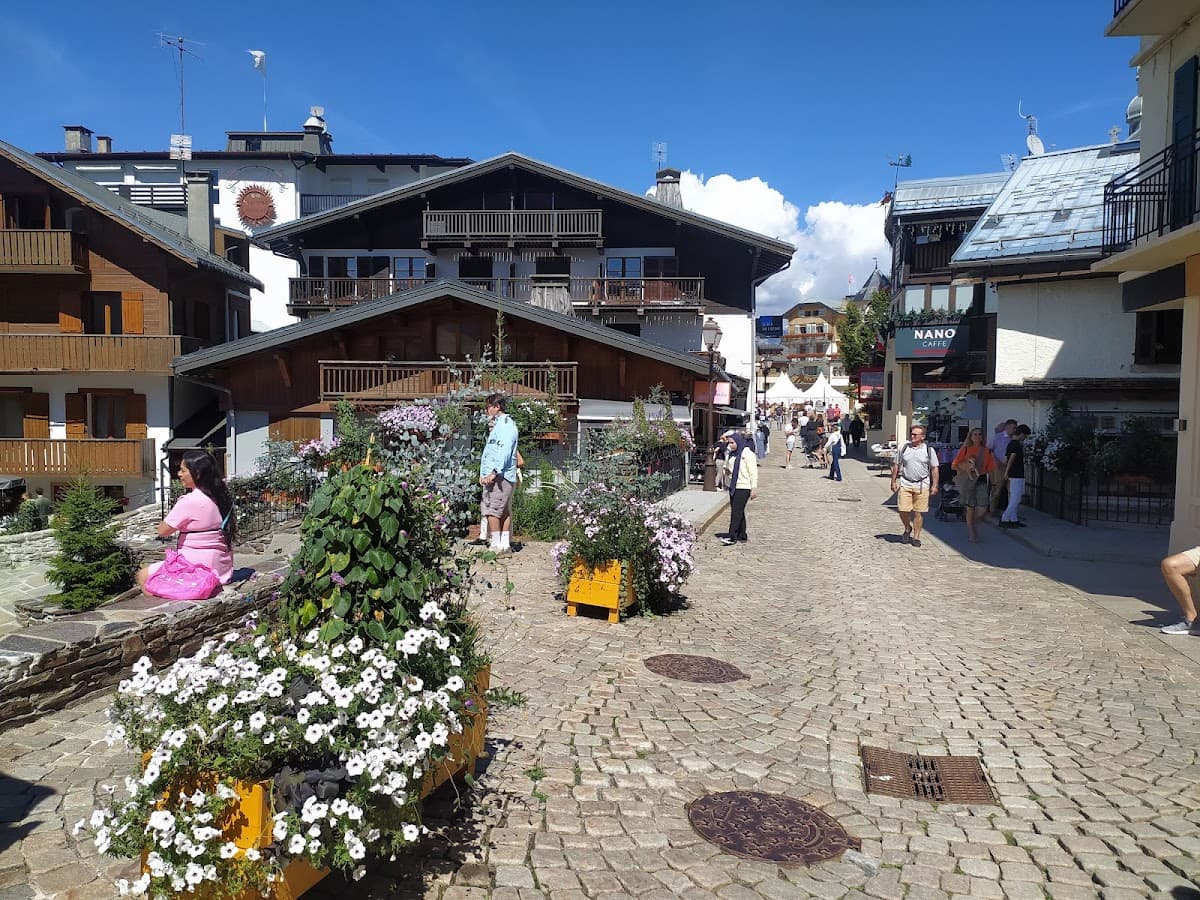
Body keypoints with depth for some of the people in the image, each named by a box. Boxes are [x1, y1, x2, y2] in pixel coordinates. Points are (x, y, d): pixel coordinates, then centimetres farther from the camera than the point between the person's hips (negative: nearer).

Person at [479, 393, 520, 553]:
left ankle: (496, 545, -8)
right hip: (504, 477, 10)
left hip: (500, 477, -10)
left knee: (492, 510, -9)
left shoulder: (505, 424, -9)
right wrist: (484, 474, 15)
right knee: (505, 512, 9)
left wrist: (494, 472, -26)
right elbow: (492, 452, 23)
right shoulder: (501, 424, 24)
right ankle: (506, 544, 12)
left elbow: (504, 451, -21)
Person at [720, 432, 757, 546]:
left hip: (744, 487, -8)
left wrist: (754, 488, -16)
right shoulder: (730, 454, 13)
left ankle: (731, 537, -14)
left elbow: (753, 472, -13)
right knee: (738, 511, 12)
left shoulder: (747, 454, -12)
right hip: (733, 486, 8)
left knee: (736, 511, -12)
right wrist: (726, 469, 1)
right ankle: (742, 535, 20)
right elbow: (727, 466, 26)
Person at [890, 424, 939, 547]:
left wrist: (934, 485, 1)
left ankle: (916, 537, 13)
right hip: (905, 484, 1)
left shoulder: (929, 450, 3)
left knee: (918, 513, 1)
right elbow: (896, 466, 13)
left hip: (922, 485, -1)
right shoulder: (903, 448, 7)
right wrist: (893, 481, 8)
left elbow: (934, 469, 6)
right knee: (903, 510, -5)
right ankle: (908, 529, 24)